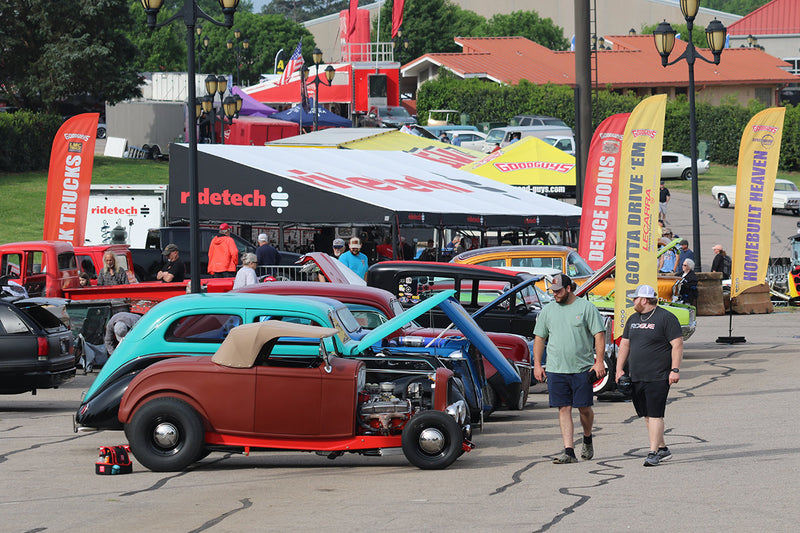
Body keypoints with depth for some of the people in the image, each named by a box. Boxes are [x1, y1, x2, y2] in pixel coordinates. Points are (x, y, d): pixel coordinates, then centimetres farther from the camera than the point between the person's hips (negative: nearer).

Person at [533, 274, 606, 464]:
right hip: (556, 369, 3)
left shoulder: (586, 308, -1)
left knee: (584, 407, 3)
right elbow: (539, 338, 15)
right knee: (564, 409, -3)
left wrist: (599, 362, -11)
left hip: (582, 368, -2)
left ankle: (587, 440, 31)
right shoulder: (548, 311, 10)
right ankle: (569, 451, -4)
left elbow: (599, 335, -2)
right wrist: (537, 365, 7)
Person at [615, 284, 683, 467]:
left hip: (658, 377, -7)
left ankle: (653, 453, -11)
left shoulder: (666, 318, -6)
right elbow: (624, 344, 21)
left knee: (655, 415, -10)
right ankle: (662, 449, 19)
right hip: (636, 377, 7)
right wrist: (619, 369, 13)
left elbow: (677, 345, -9)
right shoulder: (633, 319, 16)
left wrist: (675, 369, -15)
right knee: (646, 415, 9)